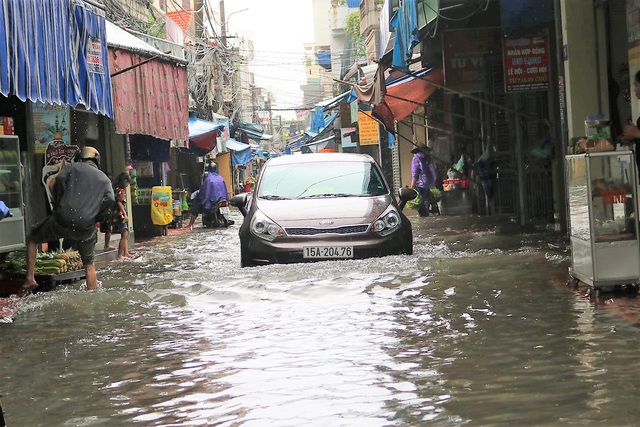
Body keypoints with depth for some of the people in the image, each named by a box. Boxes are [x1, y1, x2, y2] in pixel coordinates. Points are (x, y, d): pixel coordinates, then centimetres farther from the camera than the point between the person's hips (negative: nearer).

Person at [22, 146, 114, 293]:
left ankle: (30, 279, 12)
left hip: (62, 220, -2)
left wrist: (58, 202, 7)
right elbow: (110, 199, -2)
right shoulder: (104, 179, 16)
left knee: (32, 239, 22)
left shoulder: (73, 167, 10)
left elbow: (53, 183, -6)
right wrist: (94, 215, 9)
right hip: (86, 227, 2)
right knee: (89, 264, 21)